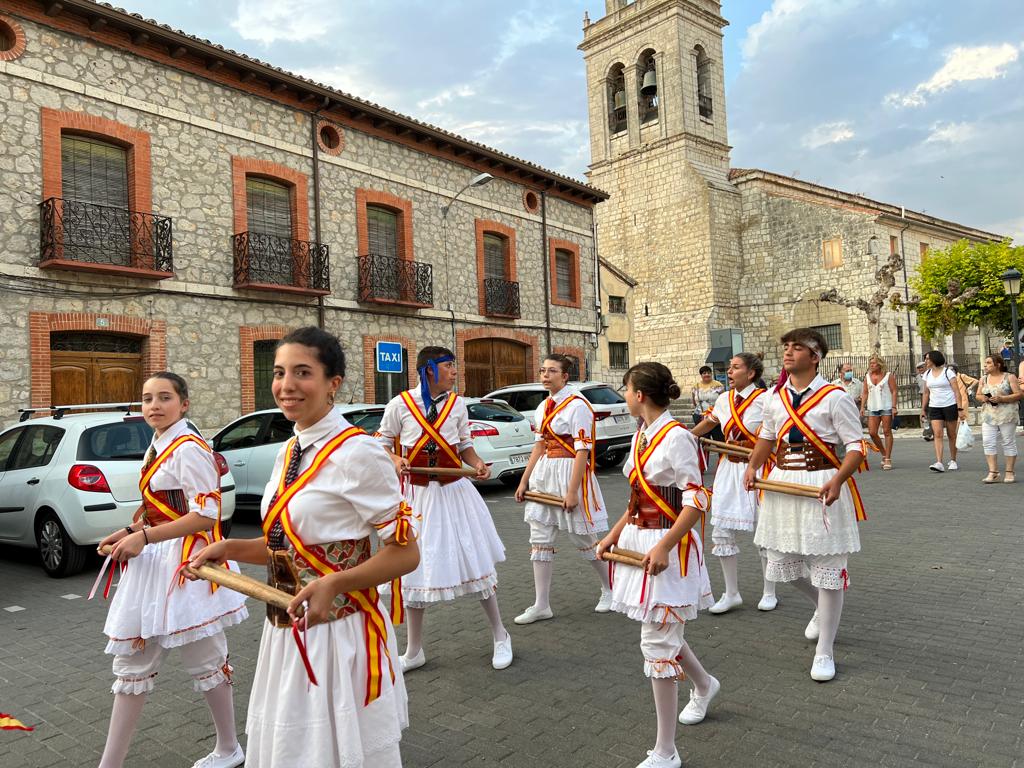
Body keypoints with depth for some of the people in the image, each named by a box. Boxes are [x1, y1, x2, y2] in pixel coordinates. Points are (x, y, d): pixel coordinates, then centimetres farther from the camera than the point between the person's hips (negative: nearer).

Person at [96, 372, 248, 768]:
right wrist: (129, 532, 6)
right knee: (132, 659, 12)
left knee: (204, 658, 6)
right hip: (154, 562, 9)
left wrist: (144, 537, -20)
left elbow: (206, 516, -21)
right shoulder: (157, 448, 13)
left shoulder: (188, 449, -16)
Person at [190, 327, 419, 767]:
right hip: (286, 635, 8)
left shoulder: (357, 453, -19)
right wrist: (231, 549, 2)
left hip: (339, 635, -8)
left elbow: (405, 553, -17)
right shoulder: (288, 453, 6)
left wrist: (334, 583, -28)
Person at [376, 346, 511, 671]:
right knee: (414, 568, 7)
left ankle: (500, 636, 26)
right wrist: (395, 459, -17)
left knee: (476, 561, 5)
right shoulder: (400, 405, -6)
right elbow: (382, 443, 4)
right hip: (417, 494, -1)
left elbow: (465, 445, 10)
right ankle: (414, 652, 26)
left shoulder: (457, 404, 2)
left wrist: (478, 464, -9)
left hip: (454, 491, 1)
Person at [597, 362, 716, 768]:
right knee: (661, 630, 21)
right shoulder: (641, 436, 9)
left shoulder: (676, 437, -17)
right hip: (639, 541, 8)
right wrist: (614, 535, 13)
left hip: (667, 547, -8)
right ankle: (704, 684, 51)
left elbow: (696, 502, -20)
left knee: (657, 640, -2)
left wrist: (663, 548, -24)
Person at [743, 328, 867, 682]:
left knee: (827, 567, 2)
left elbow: (856, 446, -10)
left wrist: (838, 480, -24)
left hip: (822, 486, -6)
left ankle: (824, 652, 17)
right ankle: (822, 606, 47)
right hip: (782, 483, 6)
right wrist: (752, 466, 5)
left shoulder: (834, 397, -10)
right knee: (783, 563, 14)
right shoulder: (775, 396, 7)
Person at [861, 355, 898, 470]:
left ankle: (888, 459, 3)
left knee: (887, 432, -2)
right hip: (872, 409, 4)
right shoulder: (867, 377, 12)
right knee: (872, 433, -3)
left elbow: (894, 392, -3)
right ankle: (884, 454, 17)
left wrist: (894, 407, -11)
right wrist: (862, 407, 3)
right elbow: (865, 393, 13)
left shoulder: (888, 376, 0)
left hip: (886, 408, -4)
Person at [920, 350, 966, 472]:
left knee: (951, 435, 6)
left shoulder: (948, 372, -5)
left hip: (950, 406, -4)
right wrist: (923, 409, 12)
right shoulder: (927, 374, 10)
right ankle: (939, 463, -16)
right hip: (934, 407, 4)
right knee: (937, 435, -9)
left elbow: (957, 392, -8)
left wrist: (960, 409, -14)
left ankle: (953, 461, 19)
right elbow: (926, 393, 16)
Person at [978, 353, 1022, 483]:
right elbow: (978, 395, 19)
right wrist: (982, 398, -4)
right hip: (988, 416, 4)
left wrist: (1002, 398, -17)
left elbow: (1018, 394, -5)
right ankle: (993, 473, -2)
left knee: (1008, 443, 2)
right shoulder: (984, 379, 13)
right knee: (988, 443, -5)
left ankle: (1009, 473, 10)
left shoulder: (1010, 377, 0)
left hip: (1007, 415, -4)